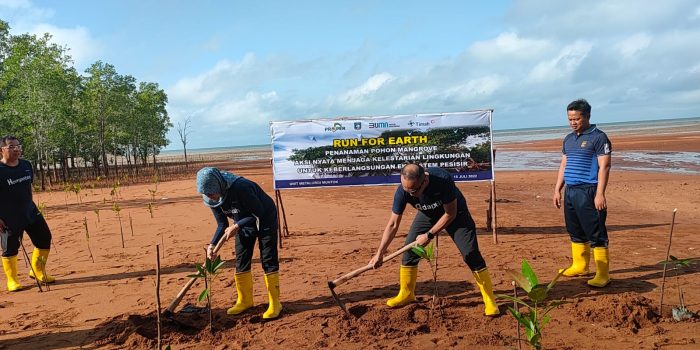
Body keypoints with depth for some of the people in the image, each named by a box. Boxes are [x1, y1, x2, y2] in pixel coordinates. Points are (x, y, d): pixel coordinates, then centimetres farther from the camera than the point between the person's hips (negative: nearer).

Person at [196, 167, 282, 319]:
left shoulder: (240, 188, -37)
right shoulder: (212, 198, -15)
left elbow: (259, 212, -27)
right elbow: (222, 224, -4)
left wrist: (236, 226, -29)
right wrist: (212, 245, -16)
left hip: (265, 219, -6)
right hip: (243, 223, 7)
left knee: (268, 260, -5)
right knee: (241, 261, 7)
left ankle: (275, 303, 3)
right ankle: (245, 300, 22)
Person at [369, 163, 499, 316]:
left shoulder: (443, 179, -40)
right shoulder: (402, 191, -29)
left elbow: (450, 214, -26)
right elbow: (393, 224, -18)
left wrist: (429, 235, -25)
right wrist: (380, 253, -18)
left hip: (454, 213, -3)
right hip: (427, 214, 3)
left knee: (470, 253, -13)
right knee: (409, 248, -6)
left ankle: (490, 300, 2)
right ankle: (406, 294, 15)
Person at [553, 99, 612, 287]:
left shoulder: (598, 137, -6)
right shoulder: (568, 139, 16)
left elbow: (604, 167, -12)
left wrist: (600, 194, -19)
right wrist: (557, 190, 15)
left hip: (588, 192, -8)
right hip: (570, 192, 8)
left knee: (596, 235, -5)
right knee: (575, 232, 15)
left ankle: (603, 274, 0)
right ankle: (579, 266, 27)